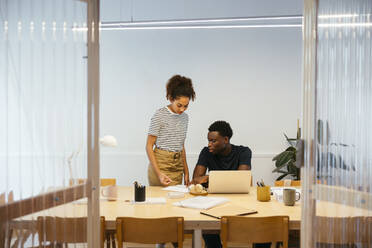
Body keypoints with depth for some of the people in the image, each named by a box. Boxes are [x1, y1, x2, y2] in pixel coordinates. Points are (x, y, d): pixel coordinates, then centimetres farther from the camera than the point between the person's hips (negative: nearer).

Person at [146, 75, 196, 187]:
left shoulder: (185, 117, 10)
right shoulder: (159, 115, -8)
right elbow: (149, 146, -8)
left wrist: (186, 172, 15)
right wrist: (158, 173, -16)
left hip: (177, 166, 6)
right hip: (161, 164, -6)